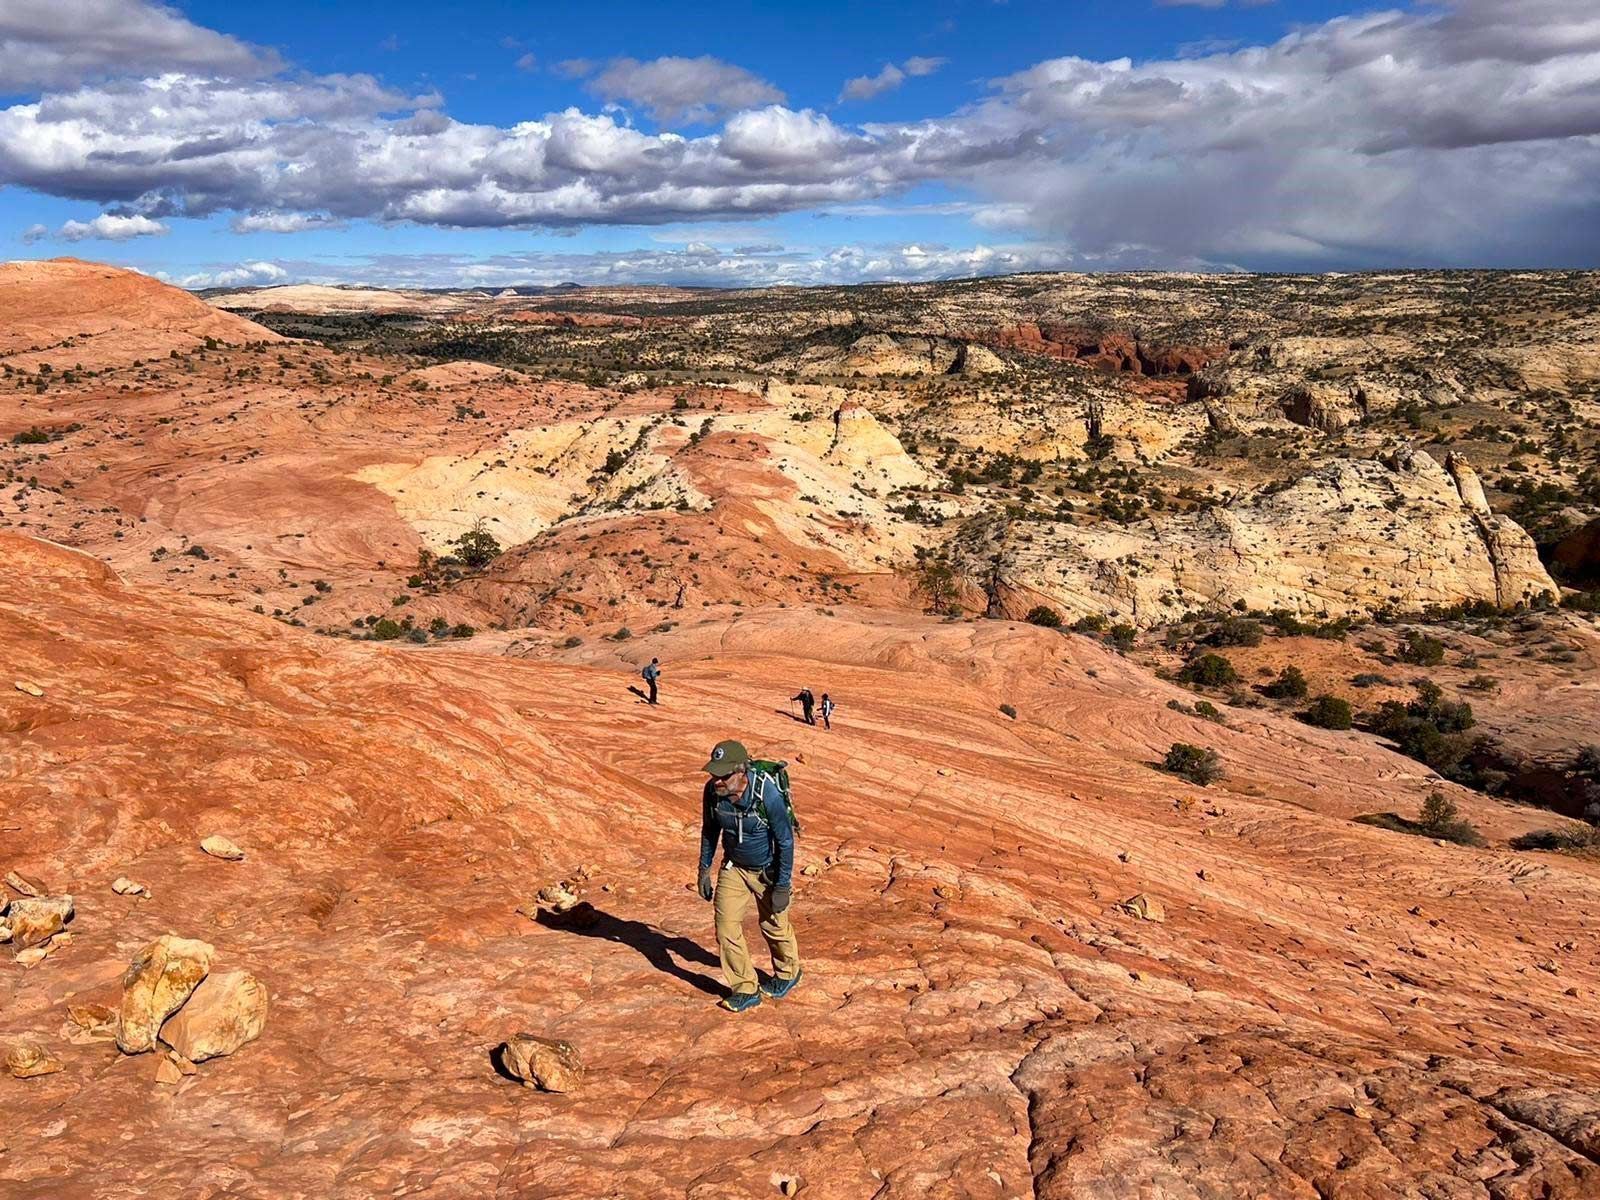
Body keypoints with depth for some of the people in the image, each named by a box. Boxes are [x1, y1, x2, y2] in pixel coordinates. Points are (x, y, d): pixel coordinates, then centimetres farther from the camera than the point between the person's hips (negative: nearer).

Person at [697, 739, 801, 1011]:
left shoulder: (767, 794, -34)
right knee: (726, 926, -1)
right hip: (734, 867, 4)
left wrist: (782, 886, -19)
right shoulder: (712, 791, -20)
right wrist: (704, 869, 4)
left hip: (768, 869, -4)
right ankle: (745, 989, 16)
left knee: (774, 925, 13)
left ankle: (787, 973, 42)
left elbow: (785, 841, -23)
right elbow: (710, 831, 0)